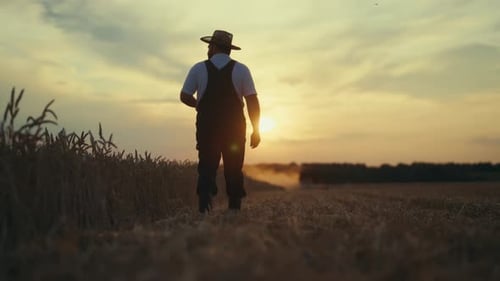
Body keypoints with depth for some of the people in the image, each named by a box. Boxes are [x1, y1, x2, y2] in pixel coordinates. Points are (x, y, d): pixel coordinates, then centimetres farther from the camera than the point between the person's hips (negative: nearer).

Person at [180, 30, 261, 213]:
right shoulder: (241, 69, -1)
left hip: (207, 127, 0)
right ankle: (234, 211, 4)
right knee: (234, 171, 7)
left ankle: (204, 210, -6)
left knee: (207, 169, 6)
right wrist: (256, 130, -1)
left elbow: (185, 97, 1)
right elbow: (252, 102, -5)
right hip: (234, 128, 0)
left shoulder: (199, 68, 0)